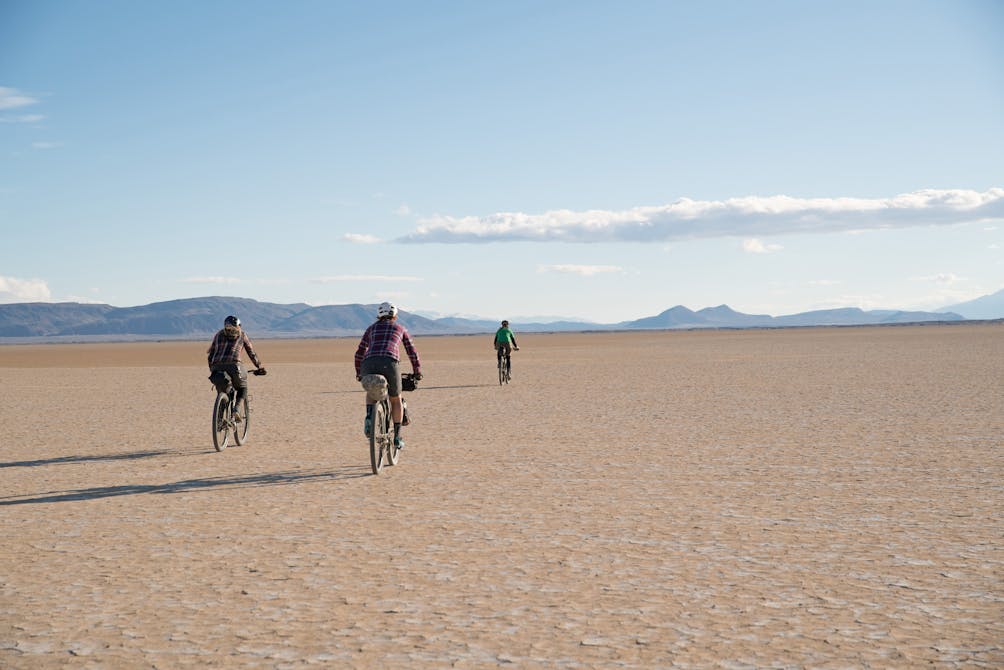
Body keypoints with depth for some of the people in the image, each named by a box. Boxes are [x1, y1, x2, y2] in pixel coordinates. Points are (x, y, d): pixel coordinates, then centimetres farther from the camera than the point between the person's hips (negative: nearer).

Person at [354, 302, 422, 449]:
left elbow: (359, 353, 30)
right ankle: (397, 437, 20)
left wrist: (358, 373, 42)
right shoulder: (401, 329, 26)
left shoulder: (372, 328, 29)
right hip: (390, 364, -2)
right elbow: (412, 352, 27)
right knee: (396, 400, 21)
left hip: (369, 365, 2)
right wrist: (417, 371, 39)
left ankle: (369, 416, 2)